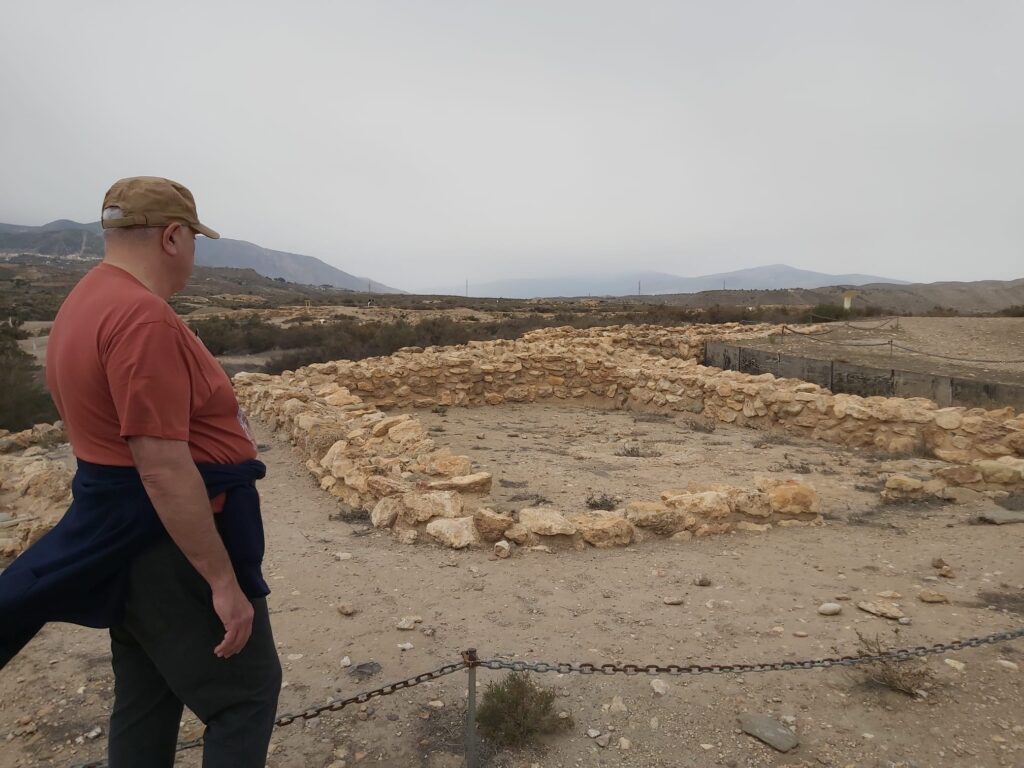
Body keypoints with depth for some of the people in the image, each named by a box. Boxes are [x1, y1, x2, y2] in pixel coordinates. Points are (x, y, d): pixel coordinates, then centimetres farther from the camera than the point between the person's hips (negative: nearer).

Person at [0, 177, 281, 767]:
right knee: (247, 694, 5)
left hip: (128, 533, 10)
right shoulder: (144, 317, -24)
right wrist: (223, 581, -21)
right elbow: (165, 469, -27)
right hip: (171, 543, -10)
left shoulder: (86, 302, 9)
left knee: (145, 699, 22)